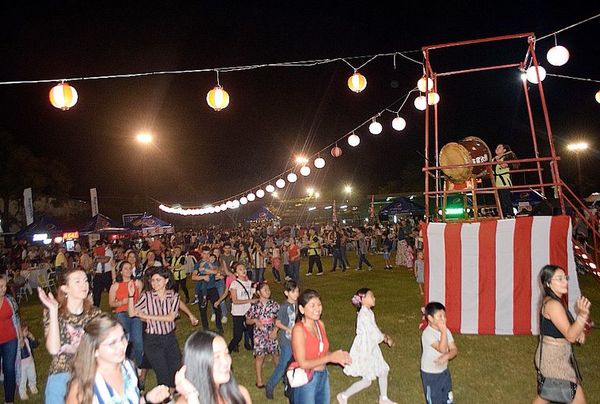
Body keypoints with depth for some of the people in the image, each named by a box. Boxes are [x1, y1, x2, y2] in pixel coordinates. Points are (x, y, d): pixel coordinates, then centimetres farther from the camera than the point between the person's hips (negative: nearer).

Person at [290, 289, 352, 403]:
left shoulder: (320, 324, 0)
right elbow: (302, 363, -21)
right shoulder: (298, 329, -21)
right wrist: (330, 358, -21)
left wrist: (338, 356, -10)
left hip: (323, 377, 7)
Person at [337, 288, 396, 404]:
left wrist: (384, 336, -2)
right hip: (364, 350, -10)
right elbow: (374, 333, -23)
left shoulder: (369, 312, 4)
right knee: (367, 380, -3)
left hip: (371, 348, 10)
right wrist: (386, 339, -6)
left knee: (383, 371, 19)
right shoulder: (363, 314, -26)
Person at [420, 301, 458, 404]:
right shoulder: (427, 333, -26)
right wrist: (443, 332, -34)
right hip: (430, 374, -6)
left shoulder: (446, 331, -5)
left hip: (444, 372, 6)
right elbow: (442, 349, -32)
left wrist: (446, 356, -26)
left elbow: (454, 350, -7)